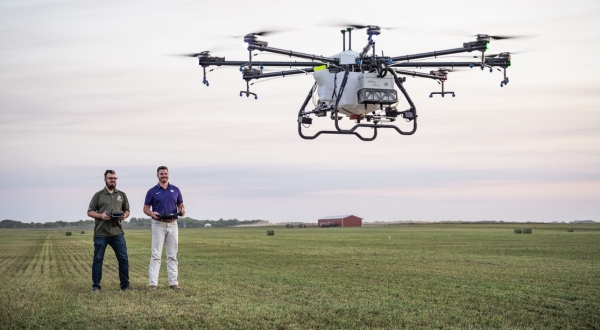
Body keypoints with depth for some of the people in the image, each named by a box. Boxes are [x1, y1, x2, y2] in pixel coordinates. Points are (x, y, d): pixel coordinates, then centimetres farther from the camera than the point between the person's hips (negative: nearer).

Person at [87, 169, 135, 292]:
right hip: (100, 233, -2)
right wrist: (101, 215, -12)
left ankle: (125, 285, 8)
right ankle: (96, 286, 10)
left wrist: (125, 216, -5)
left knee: (123, 258, -1)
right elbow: (90, 212, 5)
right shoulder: (98, 195, 5)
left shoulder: (122, 195, 13)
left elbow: (127, 210, 18)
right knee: (98, 259, 2)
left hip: (117, 232, 2)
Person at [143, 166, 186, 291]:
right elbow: (146, 208, 3)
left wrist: (182, 211, -9)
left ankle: (173, 282, 8)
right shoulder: (152, 191, 1)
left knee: (172, 255, 5)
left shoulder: (175, 190, 8)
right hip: (158, 225, -3)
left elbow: (181, 205, 14)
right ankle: (153, 283, -6)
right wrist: (151, 213, -18)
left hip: (173, 225, 3)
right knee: (156, 255, -5)